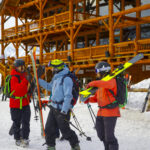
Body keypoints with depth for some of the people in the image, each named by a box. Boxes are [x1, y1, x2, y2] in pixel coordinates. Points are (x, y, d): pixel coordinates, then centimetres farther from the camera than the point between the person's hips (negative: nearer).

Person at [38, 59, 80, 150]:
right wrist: (38, 80, 27)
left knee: (65, 130, 1)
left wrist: (64, 111, -24)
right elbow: (50, 87, 31)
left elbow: (68, 96, -22)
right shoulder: (56, 77, 12)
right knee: (49, 128, 10)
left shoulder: (66, 79, -18)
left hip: (62, 109, -9)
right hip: (54, 107, 9)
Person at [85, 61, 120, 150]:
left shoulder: (111, 80, -10)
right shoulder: (101, 83, 17)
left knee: (109, 136, -8)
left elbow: (108, 84, -36)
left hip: (110, 112, -9)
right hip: (101, 112, 9)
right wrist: (88, 99, 2)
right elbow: (97, 98, 20)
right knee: (101, 134, 17)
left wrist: (93, 83, -33)